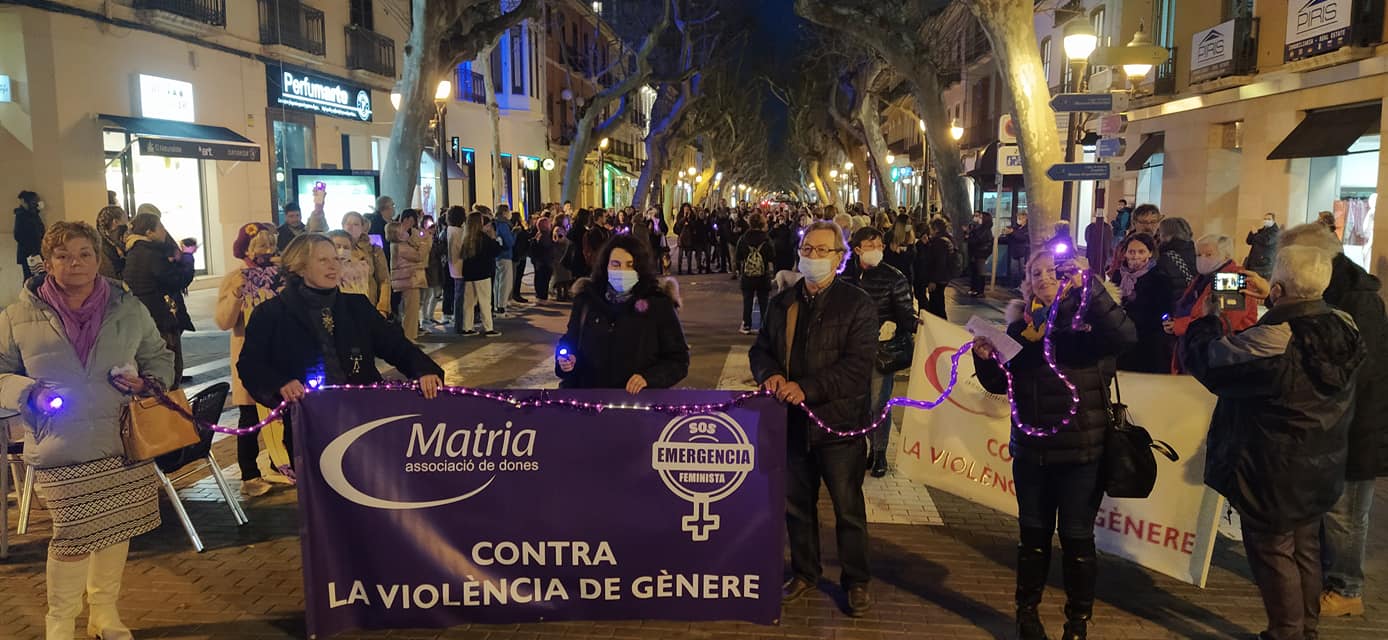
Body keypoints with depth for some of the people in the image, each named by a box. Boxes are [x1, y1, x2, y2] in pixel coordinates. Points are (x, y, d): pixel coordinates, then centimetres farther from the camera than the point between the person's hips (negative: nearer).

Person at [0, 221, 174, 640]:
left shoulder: (129, 308, 6)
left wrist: (149, 383, -3)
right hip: (61, 451, -3)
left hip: (124, 444, 3)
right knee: (76, 537, -6)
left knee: (117, 529, 12)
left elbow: (159, 357, 17)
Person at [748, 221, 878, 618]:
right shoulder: (782, 303, 10)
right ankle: (804, 573, 35)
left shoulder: (857, 305, -8)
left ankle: (857, 580, 25)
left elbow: (857, 366, -17)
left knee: (848, 507, 7)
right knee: (796, 503, 17)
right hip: (792, 421, 5)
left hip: (838, 422, -5)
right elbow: (760, 348, 13)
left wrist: (807, 388, -25)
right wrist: (769, 374, -11)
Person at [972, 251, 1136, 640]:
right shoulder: (1021, 325, 5)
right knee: (1033, 534, 15)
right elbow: (1001, 384, 10)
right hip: (1030, 449, 4)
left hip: (1081, 451, -3)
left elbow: (1126, 337, -29)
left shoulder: (1088, 317, -7)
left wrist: (1086, 288, -34)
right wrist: (984, 358, -10)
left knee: (1076, 538, 7)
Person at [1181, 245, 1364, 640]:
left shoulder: (1271, 341, -30)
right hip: (1321, 469, 8)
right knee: (1305, 549, 22)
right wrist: (1275, 302, 22)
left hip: (1273, 474, -8)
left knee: (1272, 551, 9)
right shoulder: (1344, 328, -8)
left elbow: (1205, 359, -19)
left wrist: (1207, 320, -1)